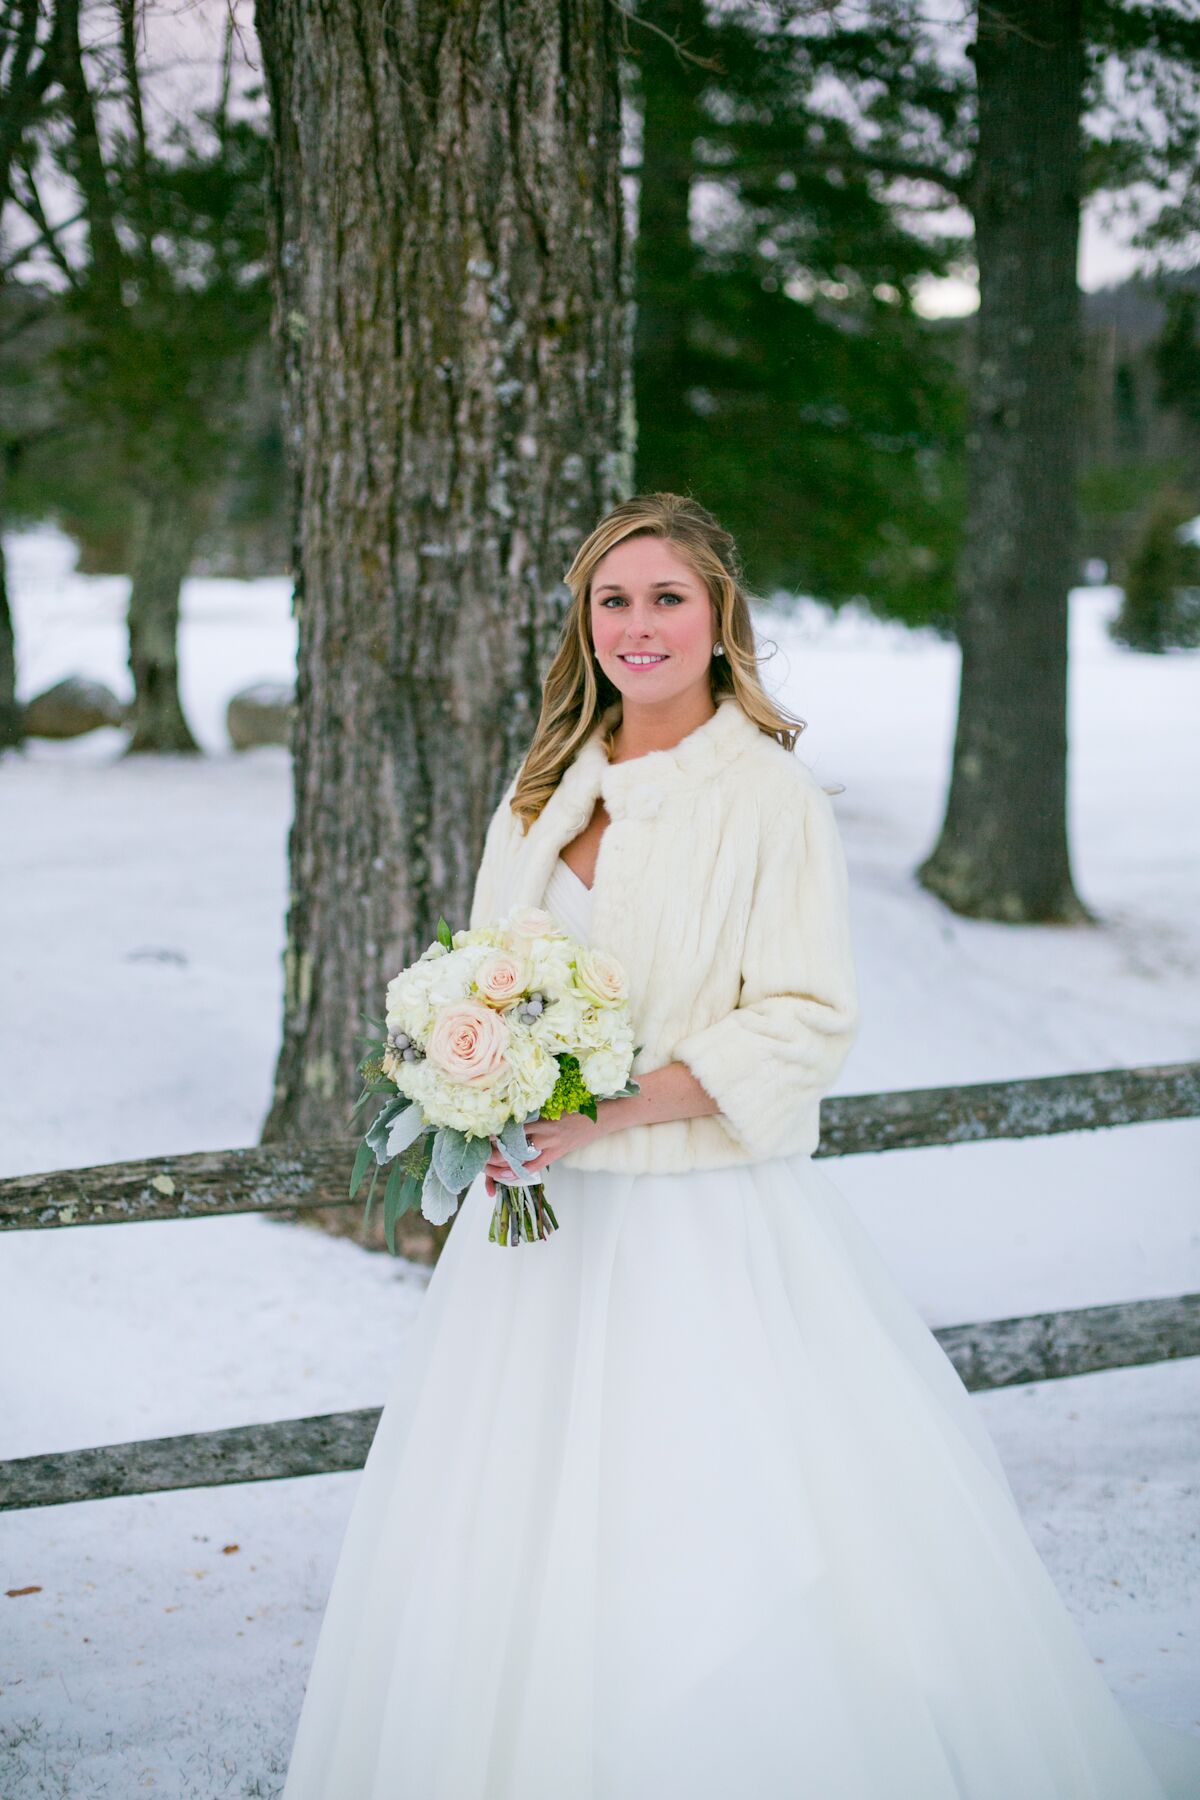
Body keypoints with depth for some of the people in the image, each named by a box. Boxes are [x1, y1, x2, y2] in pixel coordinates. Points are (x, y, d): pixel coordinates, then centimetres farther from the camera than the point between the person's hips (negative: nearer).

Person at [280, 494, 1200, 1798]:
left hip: (708, 1223, -6)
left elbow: (805, 1021, -15)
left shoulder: (769, 794, -10)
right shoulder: (544, 791, 10)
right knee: (511, 1545, 12)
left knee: (720, 1553, -2)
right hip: (544, 1211, 6)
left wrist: (611, 1108, -21)